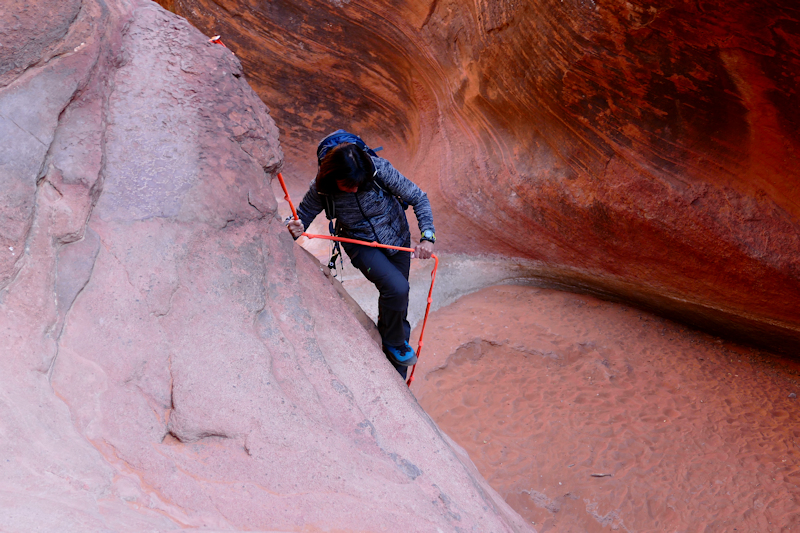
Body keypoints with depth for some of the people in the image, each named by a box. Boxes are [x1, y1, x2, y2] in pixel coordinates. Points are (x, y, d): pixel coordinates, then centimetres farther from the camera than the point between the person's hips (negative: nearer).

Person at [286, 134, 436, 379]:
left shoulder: (379, 169, -28)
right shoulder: (321, 188, -26)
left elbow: (418, 198, -18)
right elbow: (303, 214, -8)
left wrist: (427, 237, -29)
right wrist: (295, 227, -32)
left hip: (397, 237, 2)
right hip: (362, 244, -2)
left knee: (397, 302, 11)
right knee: (396, 287, -28)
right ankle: (394, 343, 1)